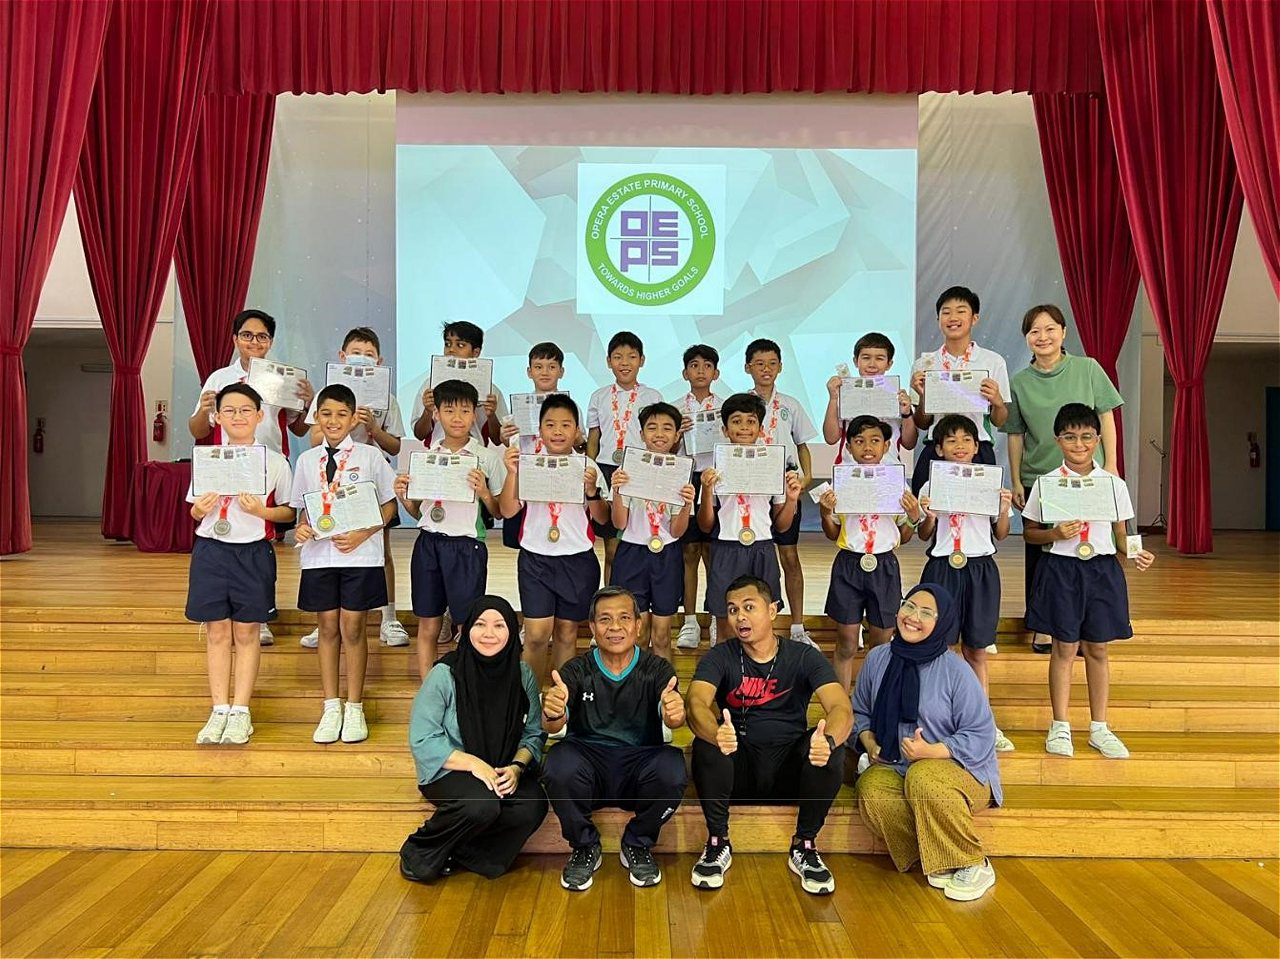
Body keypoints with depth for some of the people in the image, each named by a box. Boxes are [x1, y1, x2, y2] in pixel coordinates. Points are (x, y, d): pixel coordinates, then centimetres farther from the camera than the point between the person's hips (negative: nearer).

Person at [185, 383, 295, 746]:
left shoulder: (275, 462, -1)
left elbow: (289, 511, 2)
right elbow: (194, 512, 12)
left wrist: (261, 511, -17)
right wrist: (200, 509, -11)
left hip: (253, 552, -2)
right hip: (211, 550, 2)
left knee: (246, 633, 4)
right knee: (217, 632, 6)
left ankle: (240, 713, 13)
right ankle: (219, 711, 15)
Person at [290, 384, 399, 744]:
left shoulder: (370, 456, -1)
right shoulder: (307, 460, 8)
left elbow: (389, 504, 1)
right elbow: (304, 508, 15)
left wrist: (362, 534, -12)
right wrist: (302, 528, -7)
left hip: (359, 555, -3)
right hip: (319, 555, 3)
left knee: (352, 629, 2)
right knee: (328, 629, 9)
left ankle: (354, 708, 16)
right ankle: (331, 708, 21)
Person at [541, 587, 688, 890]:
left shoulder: (656, 669, 0)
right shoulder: (576, 671, -1)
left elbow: (671, 718, -18)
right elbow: (554, 725, -15)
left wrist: (674, 715, -44)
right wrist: (551, 715, -41)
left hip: (640, 763, 0)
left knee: (672, 772, -31)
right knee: (558, 768, -32)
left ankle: (638, 846, 0)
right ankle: (585, 847, -1)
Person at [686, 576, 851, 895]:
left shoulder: (804, 657, -3)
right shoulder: (720, 657, -4)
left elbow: (841, 708, -19)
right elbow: (696, 703, -23)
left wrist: (828, 740, -43)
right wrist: (716, 734, -48)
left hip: (789, 771, 1)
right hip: (736, 770, 0)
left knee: (831, 747, -28)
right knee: (706, 744, -30)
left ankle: (804, 846, -7)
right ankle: (718, 843, -9)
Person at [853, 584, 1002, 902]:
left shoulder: (956, 671, -10)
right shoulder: (878, 658, 3)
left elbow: (980, 736, -9)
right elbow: (860, 711, 15)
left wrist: (931, 751, -23)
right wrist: (868, 741, -6)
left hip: (960, 769, -3)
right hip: (894, 768, 4)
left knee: (922, 777, -38)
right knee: (869, 789, -30)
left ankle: (974, 865, -16)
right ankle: (937, 860, -13)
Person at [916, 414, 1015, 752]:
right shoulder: (931, 487, 2)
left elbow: (1000, 534, 9)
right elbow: (925, 536, 8)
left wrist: (1004, 511, -9)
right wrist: (928, 517, -12)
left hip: (980, 569, 1)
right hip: (942, 569, 0)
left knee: (976, 651, 8)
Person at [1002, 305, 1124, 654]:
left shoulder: (1088, 369, 1)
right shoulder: (1019, 382, 3)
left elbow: (1106, 417, 3)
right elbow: (1016, 435, 6)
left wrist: (1111, 465, -2)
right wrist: (1016, 482, 4)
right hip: (1038, 479, 1)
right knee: (1039, 553, 6)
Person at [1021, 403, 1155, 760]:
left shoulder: (1114, 484, 3)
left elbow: (1120, 536, 8)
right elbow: (1029, 531, 2)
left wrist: (1134, 554, -11)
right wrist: (1056, 534, -16)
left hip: (1102, 570, 2)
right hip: (1061, 569, -2)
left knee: (1097, 648, 9)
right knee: (1065, 647, 3)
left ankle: (1099, 727, 21)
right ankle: (1060, 726, 15)